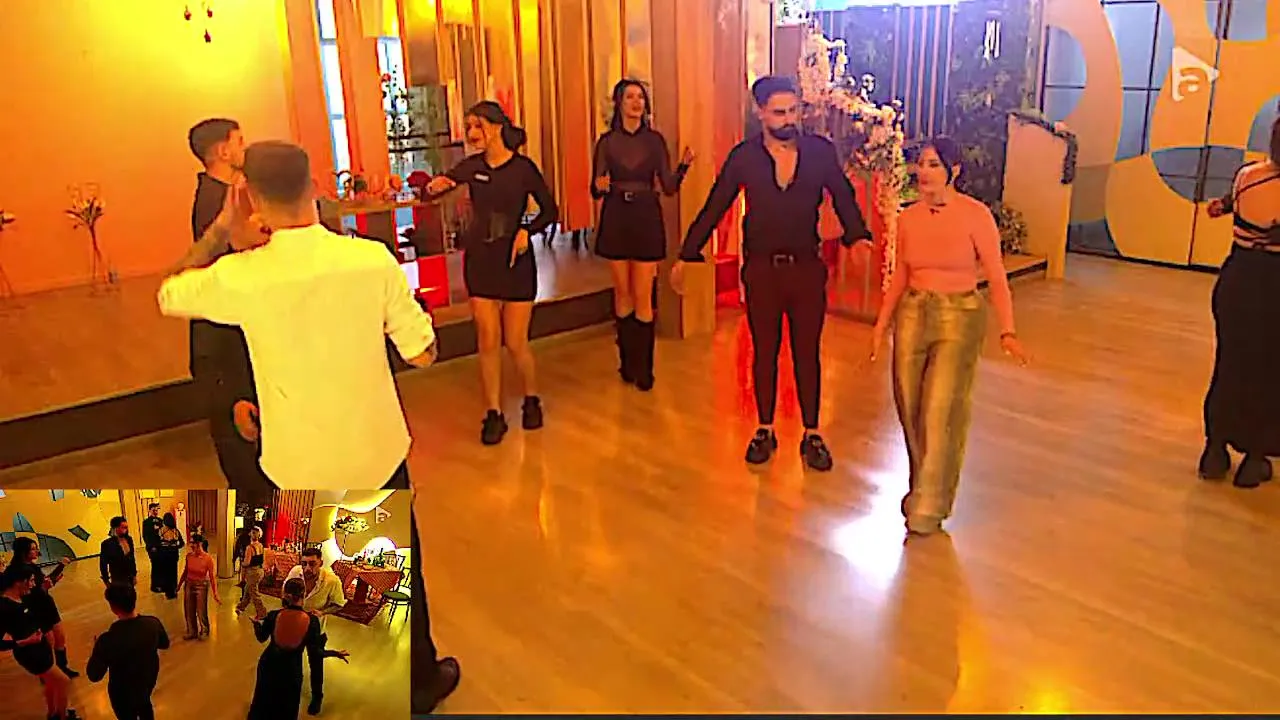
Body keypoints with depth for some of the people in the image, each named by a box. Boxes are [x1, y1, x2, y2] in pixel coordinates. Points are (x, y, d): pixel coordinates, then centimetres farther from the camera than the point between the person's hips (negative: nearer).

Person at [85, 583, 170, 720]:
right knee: (145, 705, 35)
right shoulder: (153, 623, -25)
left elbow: (94, 676, -21)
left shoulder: (107, 640, -37)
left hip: (123, 692, -4)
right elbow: (165, 644, -3)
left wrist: (96, 649, -6)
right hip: (148, 680, 4)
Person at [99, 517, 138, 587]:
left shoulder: (129, 540, 2)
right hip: (118, 580, -5)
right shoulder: (107, 544, -14)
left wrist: (134, 574, 13)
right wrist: (107, 581, -7)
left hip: (130, 578, 5)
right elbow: (103, 564, -9)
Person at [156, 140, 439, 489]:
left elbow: (168, 296, 5)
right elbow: (423, 354, -9)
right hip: (380, 455, 1)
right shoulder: (374, 258, -19)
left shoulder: (240, 277, -18)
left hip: (302, 470, 0)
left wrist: (221, 229, 6)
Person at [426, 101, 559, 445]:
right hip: (480, 261, 3)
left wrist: (527, 230, -17)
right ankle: (494, 414, 14)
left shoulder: (523, 167, -8)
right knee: (487, 341, 3)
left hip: (516, 261, -3)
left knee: (516, 342, 2)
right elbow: (434, 188, 7)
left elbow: (550, 210, 0)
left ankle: (532, 400, 28)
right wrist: (434, 186, -17)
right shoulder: (471, 166, 1)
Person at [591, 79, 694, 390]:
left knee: (643, 297, -2)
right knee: (622, 293, 8)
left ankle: (643, 368, 7)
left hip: (647, 219, -1)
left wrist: (683, 165, -15)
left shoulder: (655, 139, 3)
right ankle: (627, 362, 20)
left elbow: (669, 187, 2)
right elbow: (596, 190, 3)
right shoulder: (607, 141, 4)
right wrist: (599, 186, -19)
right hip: (616, 220, 1)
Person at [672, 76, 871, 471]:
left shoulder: (820, 151, -5)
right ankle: (764, 431, 27)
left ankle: (812, 435, 22)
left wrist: (859, 237, -11)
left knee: (807, 354, 9)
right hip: (761, 270, 0)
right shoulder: (744, 156, -4)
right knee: (764, 353, 12)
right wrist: (685, 257, -1)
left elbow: (844, 198, 3)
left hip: (807, 268, 0)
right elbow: (713, 208, 0)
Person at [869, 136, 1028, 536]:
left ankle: (930, 505, 6)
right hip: (913, 315, 5)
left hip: (959, 317, -4)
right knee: (910, 407, 8)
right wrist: (881, 323, 11)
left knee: (942, 411, -8)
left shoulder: (975, 215, -10)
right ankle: (921, 485, 31)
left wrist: (1007, 330, -18)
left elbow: (996, 277, -9)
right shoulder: (909, 217, 3)